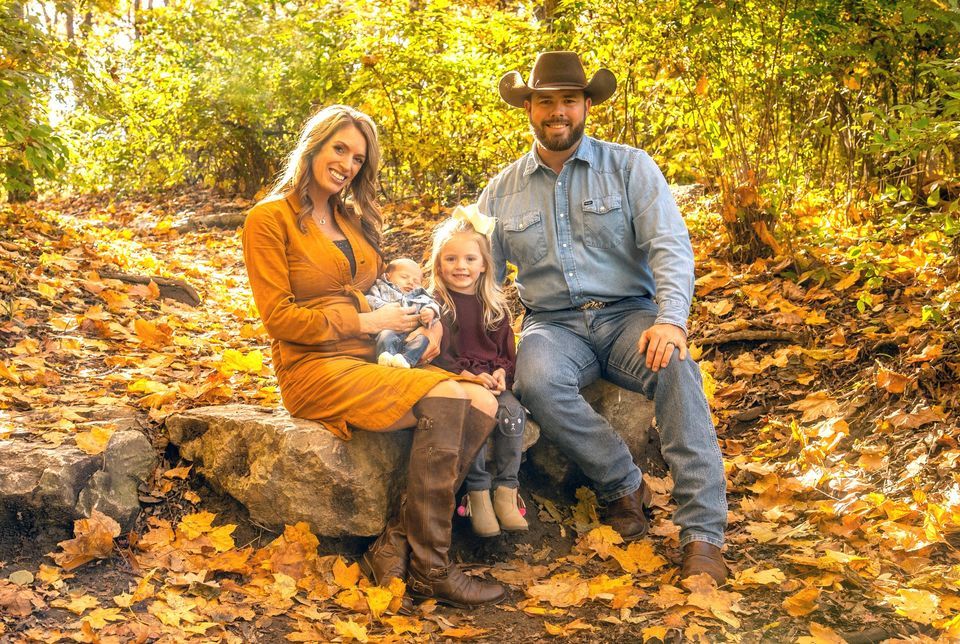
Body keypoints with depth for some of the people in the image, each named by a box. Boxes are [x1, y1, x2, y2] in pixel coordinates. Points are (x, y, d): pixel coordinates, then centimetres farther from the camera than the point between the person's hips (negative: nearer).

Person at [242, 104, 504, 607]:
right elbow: (279, 316, -9)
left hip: (372, 361, 7)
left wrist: (427, 316, 4)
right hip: (316, 368, -7)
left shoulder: (354, 219, 21)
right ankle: (429, 569, -21)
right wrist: (366, 322, -11)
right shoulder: (269, 219, -2)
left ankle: (395, 542, -17)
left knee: (483, 405, -17)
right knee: (446, 400, -29)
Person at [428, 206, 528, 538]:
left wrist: (502, 372, -5)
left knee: (512, 412, -26)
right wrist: (467, 375, -19)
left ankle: (506, 490, -16)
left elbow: (508, 350, 17)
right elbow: (437, 354, -6)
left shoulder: (494, 305, 16)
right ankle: (477, 492, -20)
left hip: (492, 380, 4)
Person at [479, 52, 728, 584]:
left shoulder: (630, 166, 4)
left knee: (675, 369, -33)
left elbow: (670, 247, -7)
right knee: (536, 381, -34)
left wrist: (671, 319, -25)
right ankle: (622, 485, -12)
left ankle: (702, 536, -31)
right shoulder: (502, 191, 11)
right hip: (553, 324, 2)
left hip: (627, 314, -1)